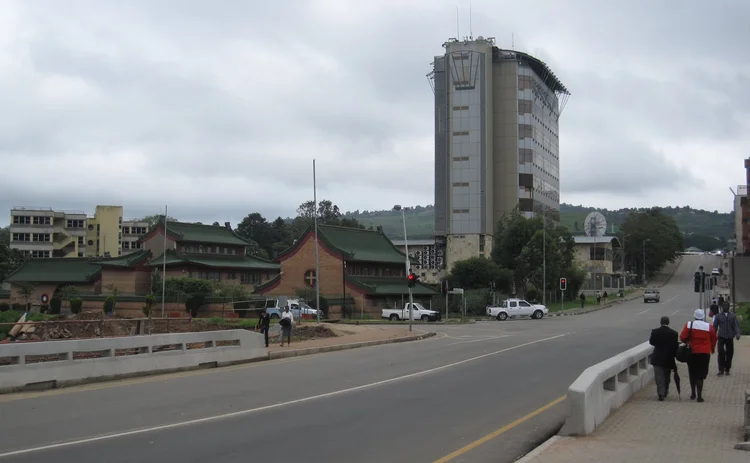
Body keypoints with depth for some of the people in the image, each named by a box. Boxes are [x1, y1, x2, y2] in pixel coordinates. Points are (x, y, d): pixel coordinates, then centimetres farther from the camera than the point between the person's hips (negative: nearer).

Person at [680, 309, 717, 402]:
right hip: (704, 353, 0)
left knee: (692, 374, 16)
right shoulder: (709, 327, -4)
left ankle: (693, 394, 26)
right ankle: (699, 396, -4)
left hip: (692, 352, 1)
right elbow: (714, 339, 6)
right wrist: (712, 348, 24)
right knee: (700, 375, 1)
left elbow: (682, 337, -12)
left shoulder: (689, 325, -6)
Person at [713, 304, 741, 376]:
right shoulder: (718, 316, 7)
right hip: (721, 337, -2)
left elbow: (736, 325, 0)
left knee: (730, 354, 5)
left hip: (730, 337, 2)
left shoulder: (733, 316, 8)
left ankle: (727, 369, 19)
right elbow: (715, 326, 10)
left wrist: (737, 334, -16)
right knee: (721, 352, -15)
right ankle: (721, 370, -12)